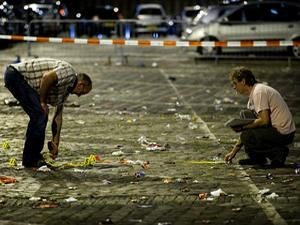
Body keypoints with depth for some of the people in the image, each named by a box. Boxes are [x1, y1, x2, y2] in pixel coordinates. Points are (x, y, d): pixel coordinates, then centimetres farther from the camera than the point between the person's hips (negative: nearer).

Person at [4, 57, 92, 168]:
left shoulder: (66, 88, 18)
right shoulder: (69, 71, -10)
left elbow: (58, 117, 21)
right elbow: (46, 77, -26)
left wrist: (55, 142, 20)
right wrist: (42, 101, -13)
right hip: (16, 75, -10)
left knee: (41, 115, 12)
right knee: (39, 114, -11)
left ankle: (34, 157, 18)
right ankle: (30, 159, -4)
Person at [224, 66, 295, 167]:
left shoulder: (258, 92, -16)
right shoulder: (253, 94, 17)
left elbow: (264, 120, -25)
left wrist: (243, 126, -12)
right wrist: (234, 151, 19)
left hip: (283, 134, -10)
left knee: (246, 136, -17)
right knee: (245, 115, 15)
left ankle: (278, 152, -7)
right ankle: (256, 157, 12)